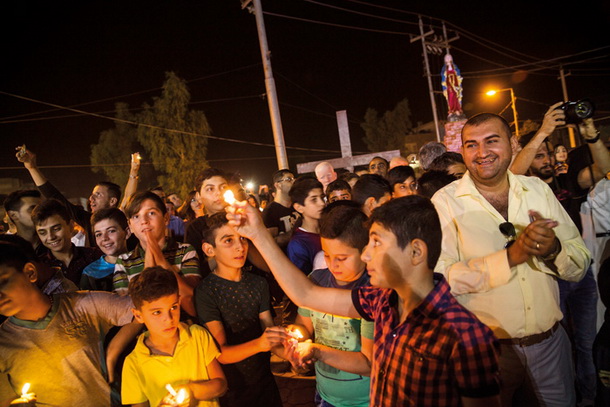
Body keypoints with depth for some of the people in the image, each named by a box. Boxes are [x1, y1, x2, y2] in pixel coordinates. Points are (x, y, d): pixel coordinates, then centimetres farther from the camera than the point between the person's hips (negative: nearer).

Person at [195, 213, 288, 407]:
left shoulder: (259, 284, -2)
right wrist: (259, 344, -39)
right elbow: (221, 353, -21)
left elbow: (269, 331, -6)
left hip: (264, 382, 4)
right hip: (231, 391, -4)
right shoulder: (206, 291, -18)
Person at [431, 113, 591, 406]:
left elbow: (580, 265, 2)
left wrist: (553, 248, -20)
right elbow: (439, 276, -22)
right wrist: (510, 256, -28)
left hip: (550, 341, 4)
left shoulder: (538, 189, 2)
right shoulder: (445, 202, -11)